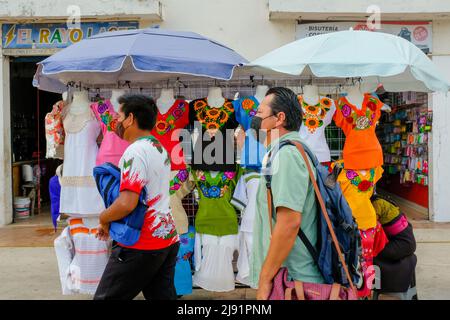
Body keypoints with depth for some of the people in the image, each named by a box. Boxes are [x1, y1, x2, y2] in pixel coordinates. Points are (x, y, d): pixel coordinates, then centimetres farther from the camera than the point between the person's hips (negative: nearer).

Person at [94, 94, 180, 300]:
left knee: (107, 297, 3)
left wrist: (104, 219, -7)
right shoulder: (160, 149, 12)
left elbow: (127, 203, -27)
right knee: (164, 296, 13)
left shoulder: (135, 151, -17)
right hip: (167, 239, 9)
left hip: (141, 245, -9)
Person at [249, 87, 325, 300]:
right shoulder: (285, 152, 15)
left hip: (290, 282, -9)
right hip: (289, 277, 9)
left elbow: (289, 221, -26)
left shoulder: (286, 154, -17)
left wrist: (265, 279, -20)